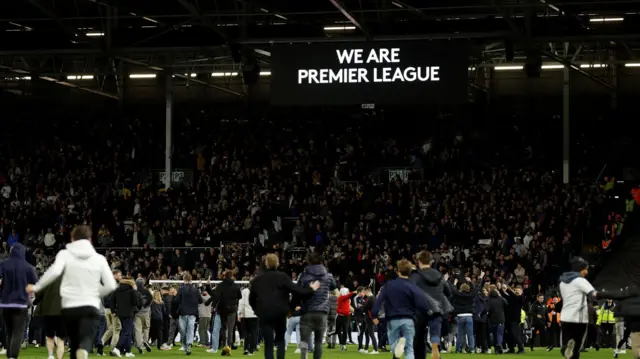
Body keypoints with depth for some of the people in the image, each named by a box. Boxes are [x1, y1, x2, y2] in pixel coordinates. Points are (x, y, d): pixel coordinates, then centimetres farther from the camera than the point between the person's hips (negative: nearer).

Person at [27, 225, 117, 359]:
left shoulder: (65, 254, 2)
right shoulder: (99, 258, 8)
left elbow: (54, 272, -16)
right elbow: (111, 285, 3)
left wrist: (36, 287, -4)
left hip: (69, 307, 1)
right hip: (90, 307, -1)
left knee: (74, 342, 17)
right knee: (86, 339, -14)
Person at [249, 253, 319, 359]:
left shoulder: (257, 279, 10)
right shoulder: (282, 277, -2)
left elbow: (252, 299, 16)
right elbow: (295, 290, -9)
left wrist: (257, 310, 30)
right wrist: (311, 289, 3)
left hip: (264, 315, 1)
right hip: (280, 313, -1)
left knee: (268, 344, 0)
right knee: (280, 339, 21)